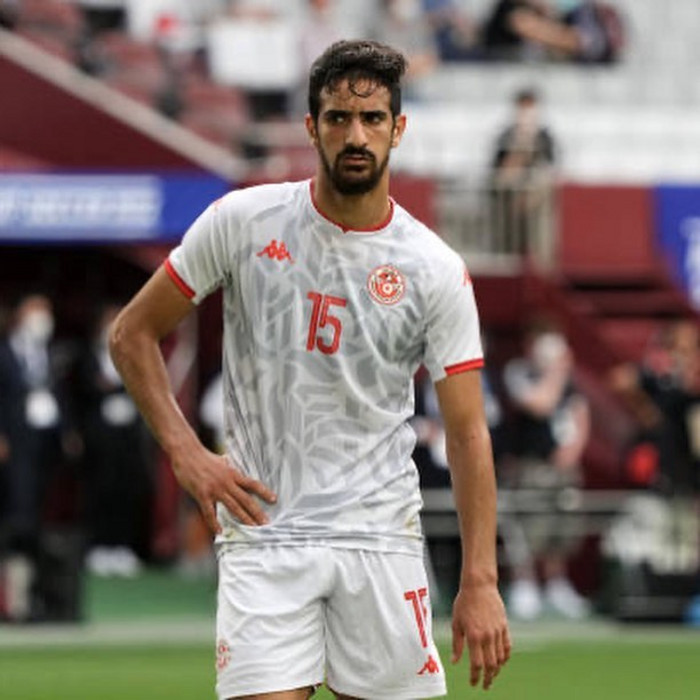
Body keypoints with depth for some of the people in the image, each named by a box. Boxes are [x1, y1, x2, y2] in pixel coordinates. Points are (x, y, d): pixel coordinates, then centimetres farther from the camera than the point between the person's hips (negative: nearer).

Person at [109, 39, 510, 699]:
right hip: (262, 529, -1)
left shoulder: (436, 270, -1)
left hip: (380, 538, 1)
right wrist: (186, 452, -5)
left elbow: (467, 433, 0)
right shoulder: (243, 221, -1)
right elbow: (133, 333, 7)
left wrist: (479, 580, -8)